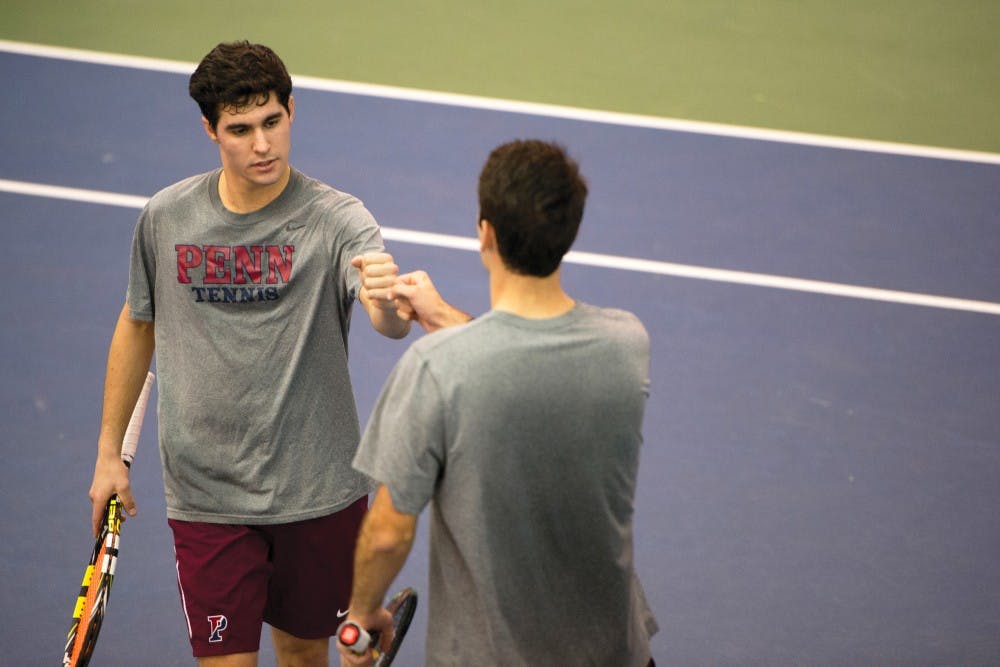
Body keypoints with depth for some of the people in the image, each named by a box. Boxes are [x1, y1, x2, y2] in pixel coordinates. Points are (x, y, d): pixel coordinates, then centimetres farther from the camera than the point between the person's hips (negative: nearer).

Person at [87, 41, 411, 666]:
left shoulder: (336, 219, -14)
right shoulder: (165, 217, -4)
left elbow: (393, 323, -32)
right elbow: (137, 325, 12)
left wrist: (387, 299, -57)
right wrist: (109, 453, 13)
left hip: (319, 491, -1)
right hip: (206, 494, 1)